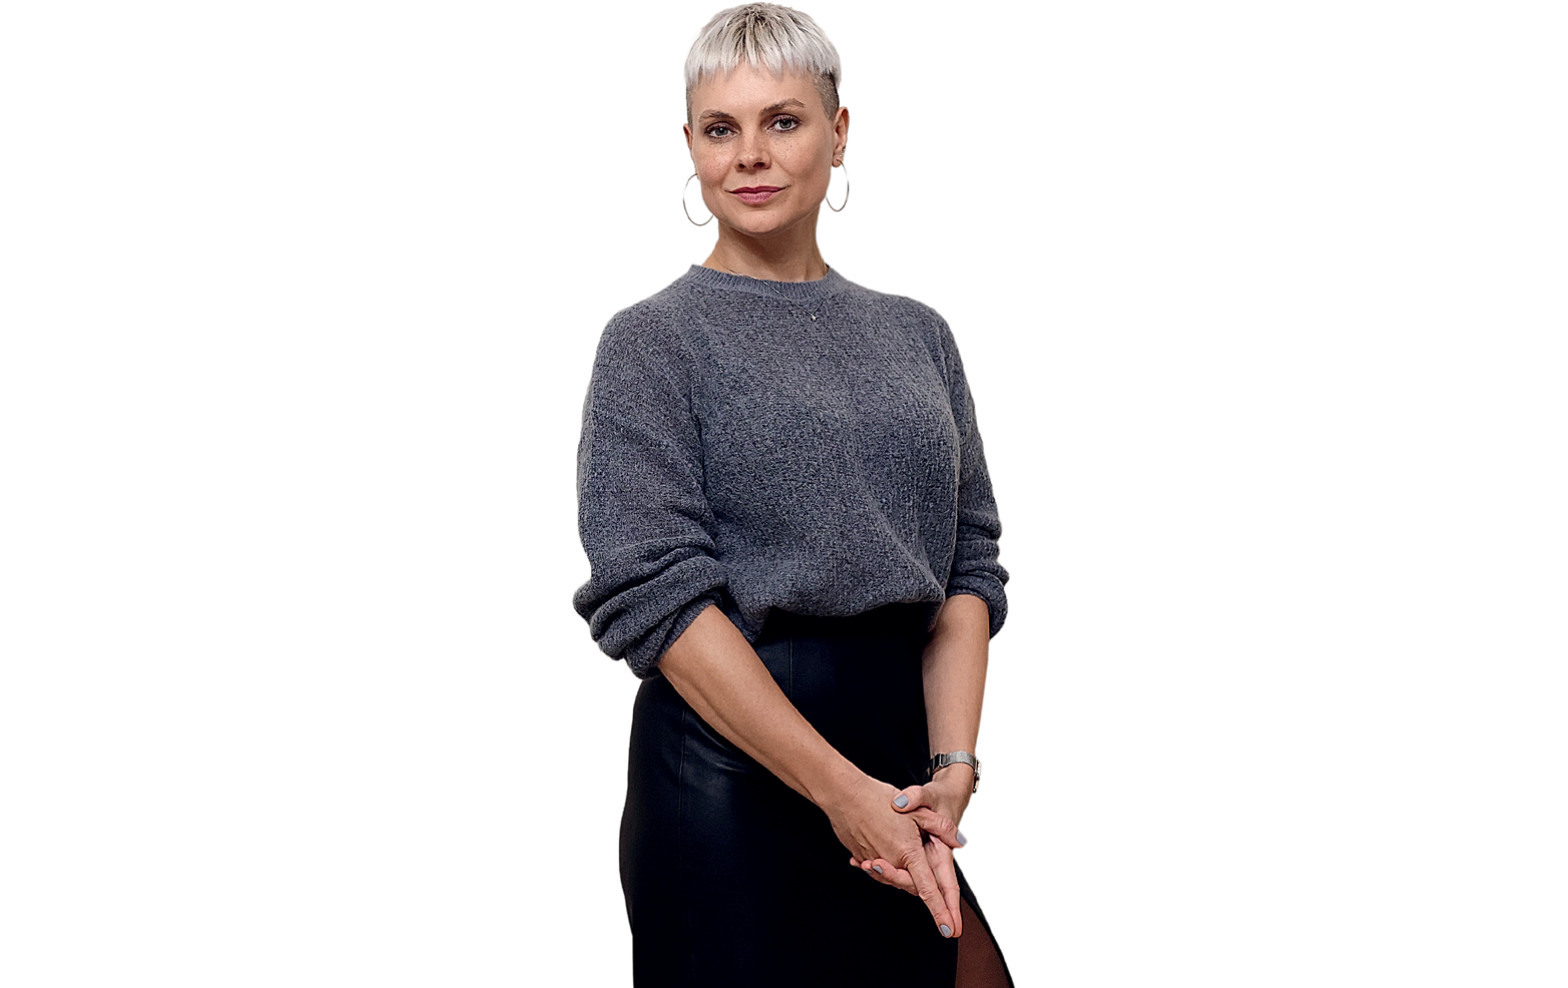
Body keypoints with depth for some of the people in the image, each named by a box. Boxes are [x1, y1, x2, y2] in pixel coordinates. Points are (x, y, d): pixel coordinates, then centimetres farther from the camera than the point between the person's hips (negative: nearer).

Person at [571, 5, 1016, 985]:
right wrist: (842, 789, -18)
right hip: (733, 765, -4)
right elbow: (659, 593, -14)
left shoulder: (915, 335, 11)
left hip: (906, 758, 4)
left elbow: (967, 564, 6)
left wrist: (952, 769, -9)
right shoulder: (653, 341, -4)